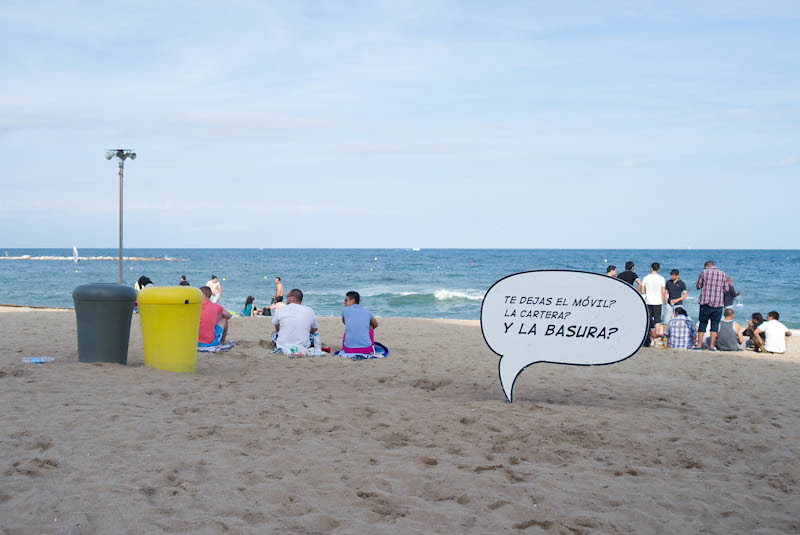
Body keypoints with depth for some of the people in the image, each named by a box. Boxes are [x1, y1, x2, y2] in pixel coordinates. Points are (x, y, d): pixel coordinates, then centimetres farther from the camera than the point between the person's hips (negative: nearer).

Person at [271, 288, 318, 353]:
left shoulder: (281, 309, -7)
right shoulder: (309, 311, -4)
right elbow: (314, 329, 12)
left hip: (283, 347, -1)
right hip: (303, 347, 1)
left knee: (274, 333, 30)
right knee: (312, 334, 31)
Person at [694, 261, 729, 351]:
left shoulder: (704, 272, 0)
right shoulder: (723, 274, 5)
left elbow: (698, 286, 6)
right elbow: (726, 289, 8)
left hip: (705, 302, -1)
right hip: (718, 303, 1)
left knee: (702, 323, 7)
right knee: (715, 324, 6)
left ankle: (699, 345, 6)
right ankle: (712, 346, 3)